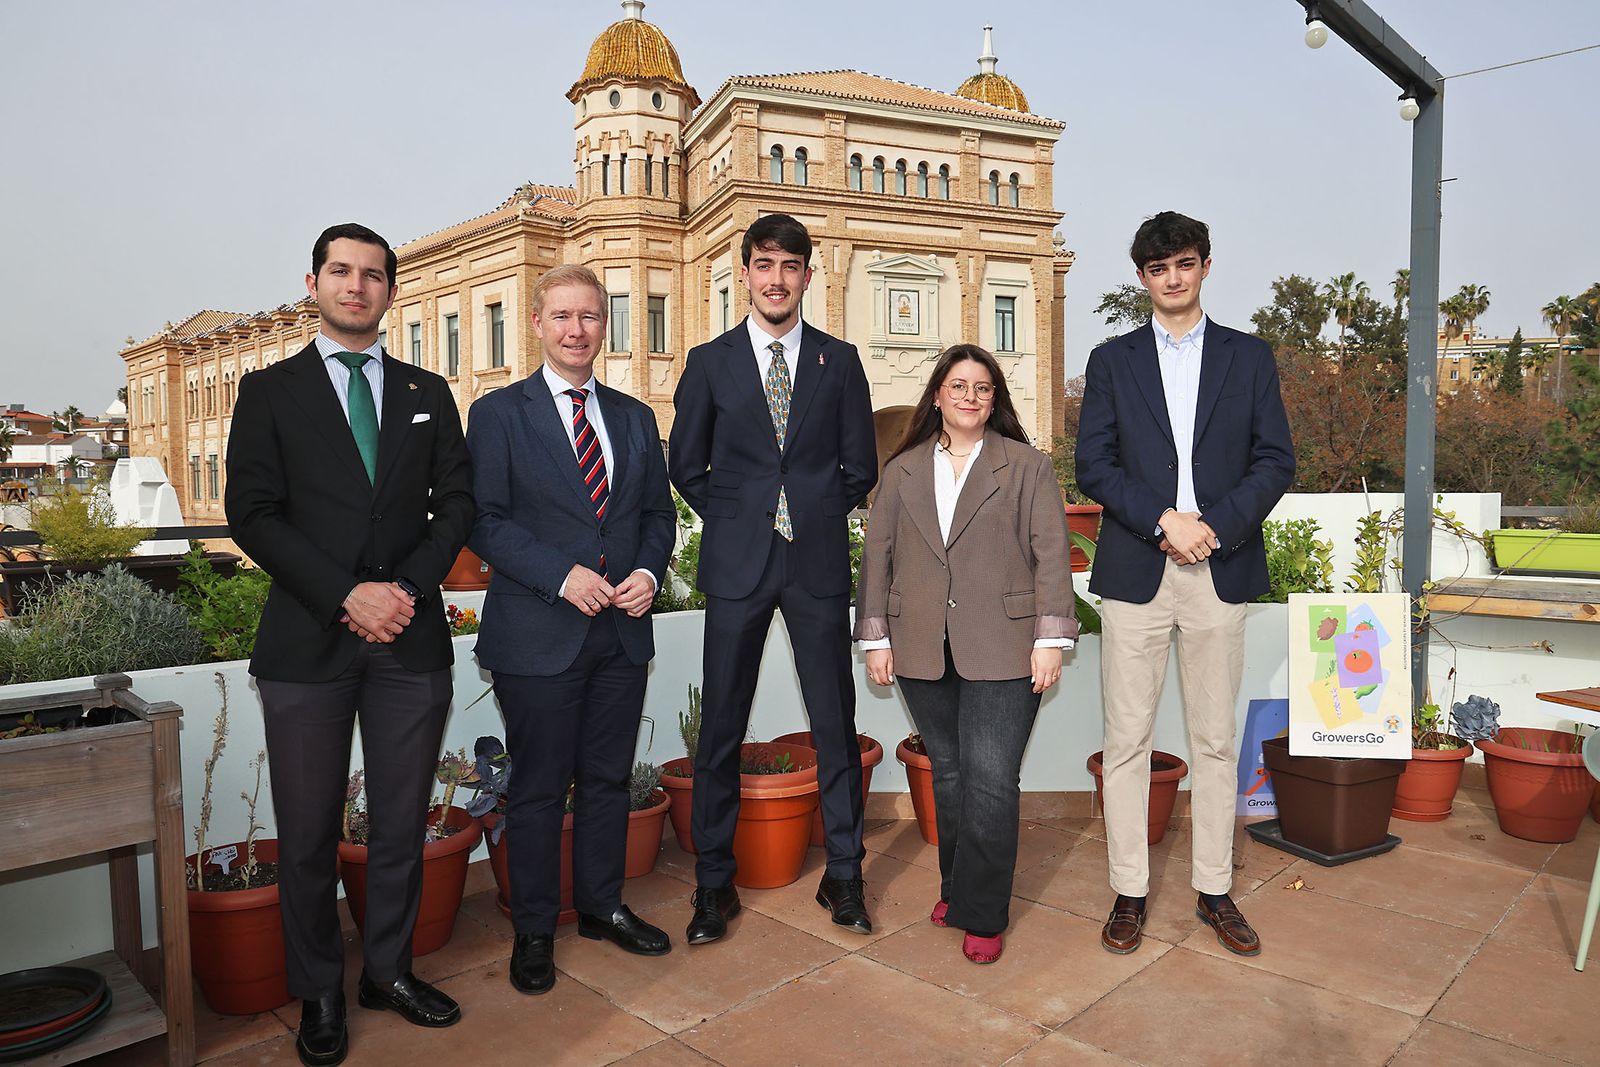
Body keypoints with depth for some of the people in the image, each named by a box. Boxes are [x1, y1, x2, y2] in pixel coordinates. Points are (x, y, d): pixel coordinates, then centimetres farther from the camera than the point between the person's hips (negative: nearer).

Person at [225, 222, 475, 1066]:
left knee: (402, 822, 10)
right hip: (308, 641, -2)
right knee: (309, 833, 7)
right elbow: (251, 512, -4)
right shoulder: (269, 390, 6)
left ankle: (388, 970, 27)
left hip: (411, 640, 2)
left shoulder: (427, 394, 13)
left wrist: (409, 588, -9)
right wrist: (346, 595, -14)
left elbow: (456, 505, 7)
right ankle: (318, 992, 25)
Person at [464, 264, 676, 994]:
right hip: (538, 634, -4)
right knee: (538, 790, 8)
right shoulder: (498, 413, -2)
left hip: (622, 632, 4)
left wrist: (648, 571, -6)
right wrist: (562, 575, -19)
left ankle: (601, 906, 34)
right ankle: (533, 930, 25)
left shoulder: (635, 418, 12)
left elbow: (659, 513, 13)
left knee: (608, 779, 15)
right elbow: (484, 520, -9)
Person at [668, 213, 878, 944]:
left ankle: (843, 876, 22)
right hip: (736, 564, 0)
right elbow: (685, 465, 10)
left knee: (835, 725, 7)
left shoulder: (839, 361, 7)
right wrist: (734, 523, 5)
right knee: (721, 727, 4)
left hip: (818, 562, 1)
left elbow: (860, 465, 10)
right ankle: (713, 884, 19)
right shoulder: (710, 362, 6)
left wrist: (817, 519, 6)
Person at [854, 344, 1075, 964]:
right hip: (921, 652, 3)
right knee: (948, 773, 13)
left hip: (1000, 652, -3)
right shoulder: (901, 471, 12)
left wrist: (1050, 638, -7)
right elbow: (877, 555, 11)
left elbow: (1051, 555, 0)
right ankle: (956, 887, 29)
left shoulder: (1027, 467, 5)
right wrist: (875, 637, 6)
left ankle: (982, 913, 10)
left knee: (990, 779, -4)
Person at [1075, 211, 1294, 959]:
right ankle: (1129, 893, 15)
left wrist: (1214, 524, -11)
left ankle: (1215, 891, 23)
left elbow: (1277, 461, 4)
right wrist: (1164, 520, -13)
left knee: (1215, 740, 9)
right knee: (1127, 738, 2)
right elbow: (1093, 464, 1)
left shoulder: (1250, 357, 11)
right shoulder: (1112, 360, 9)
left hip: (1222, 570, 1)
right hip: (1135, 570, 0)